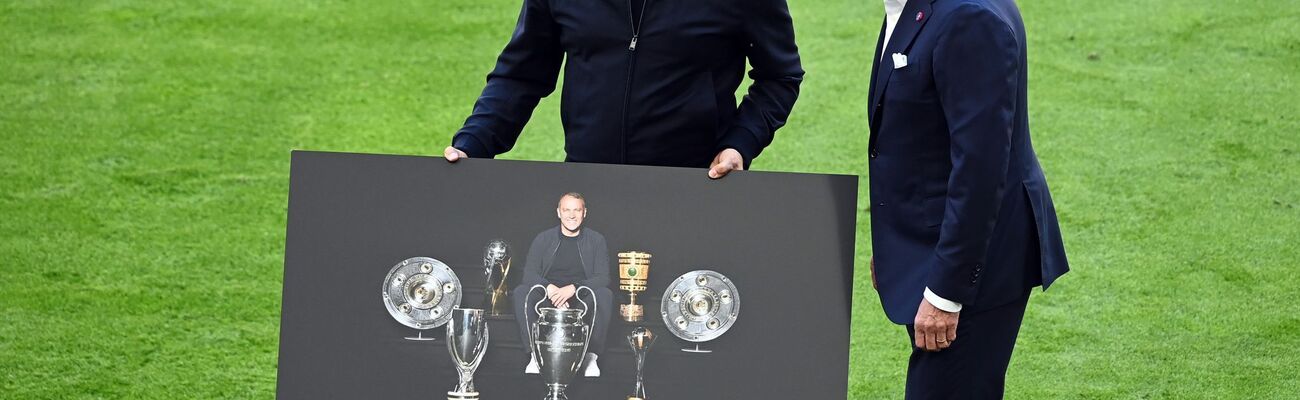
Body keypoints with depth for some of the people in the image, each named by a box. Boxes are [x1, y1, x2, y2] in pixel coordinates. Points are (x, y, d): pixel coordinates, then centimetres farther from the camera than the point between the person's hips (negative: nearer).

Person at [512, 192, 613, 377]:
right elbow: (529, 273, -1)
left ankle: (591, 357, -25)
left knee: (605, 295, -32)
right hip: (548, 299, 1)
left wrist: (573, 289, -23)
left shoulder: (596, 240, 6)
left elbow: (602, 278, -5)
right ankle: (535, 354, -25)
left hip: (582, 298, -1)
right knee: (521, 293, -27)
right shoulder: (543, 239, 8)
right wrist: (550, 289, -23)